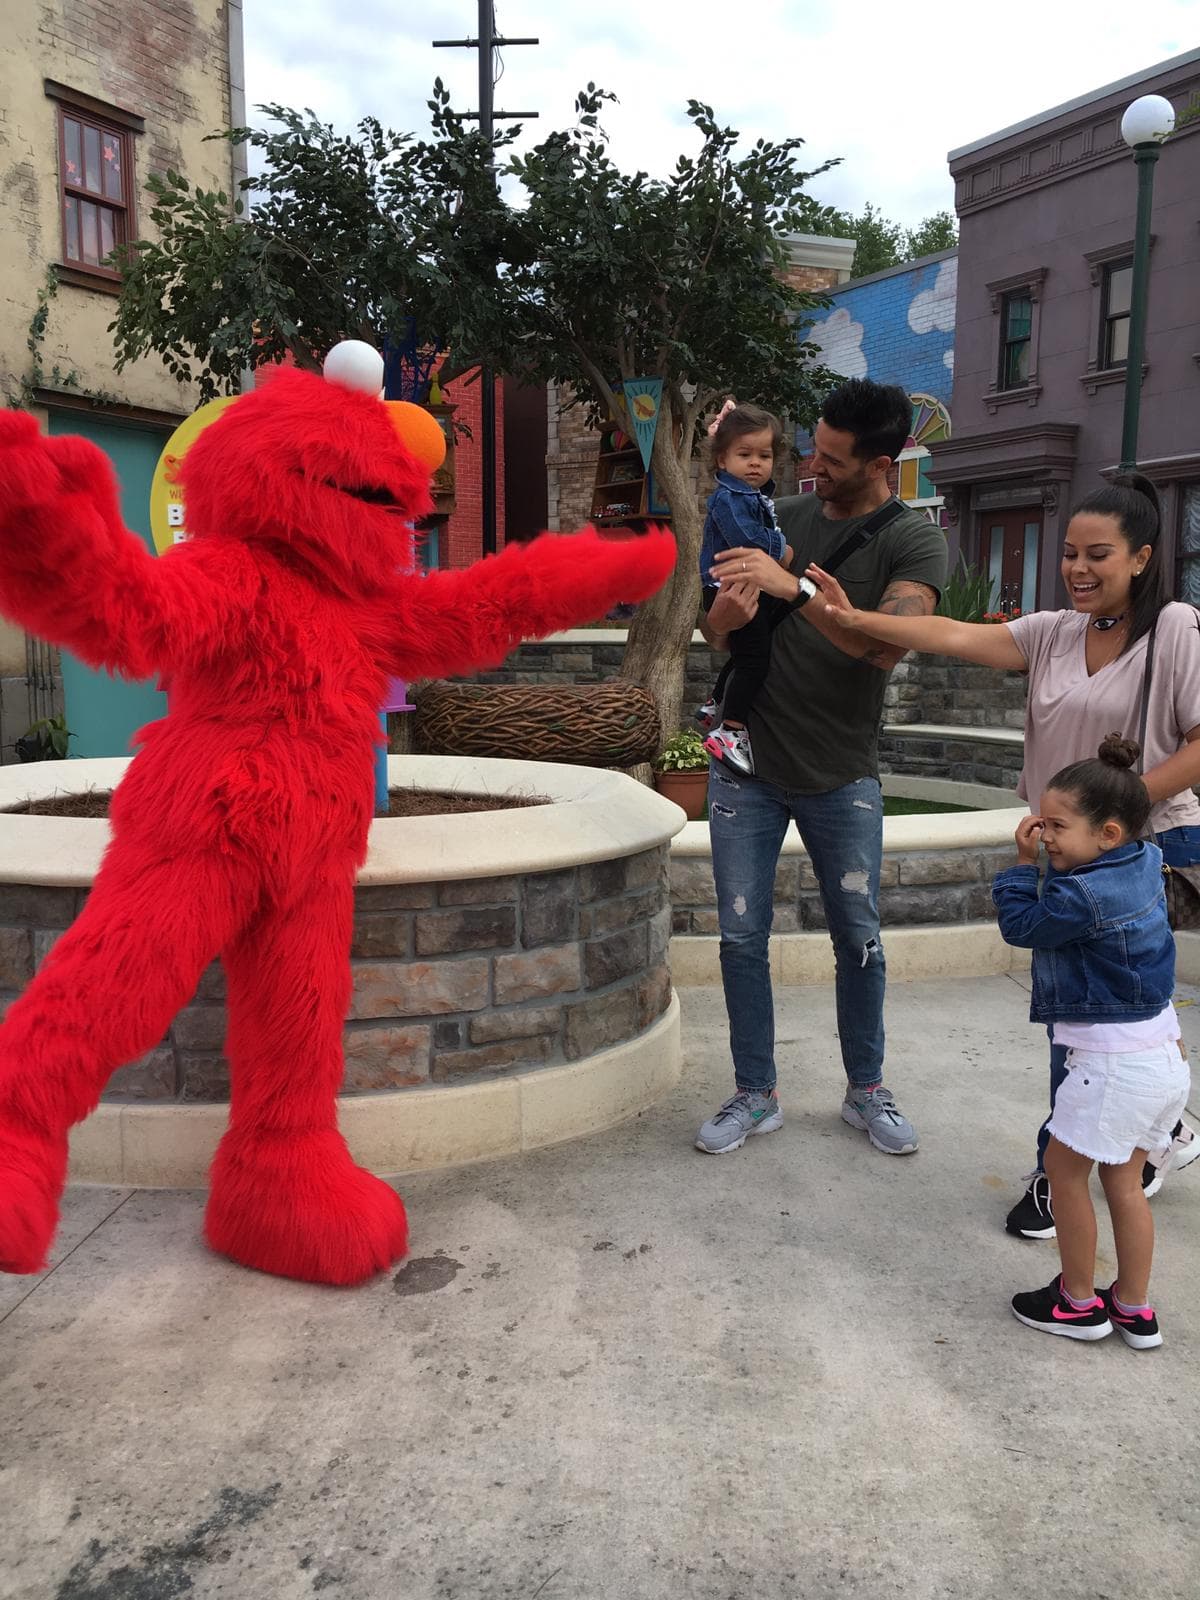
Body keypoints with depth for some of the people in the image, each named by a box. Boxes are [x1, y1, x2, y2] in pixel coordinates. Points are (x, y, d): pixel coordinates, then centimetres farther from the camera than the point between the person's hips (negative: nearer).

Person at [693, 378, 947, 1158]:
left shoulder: (916, 541, -6)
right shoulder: (780, 519, 5)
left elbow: (887, 647, -24)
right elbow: (715, 629, 7)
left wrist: (795, 588, -32)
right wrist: (729, 612, -17)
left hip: (842, 778, -2)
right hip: (747, 766, 3)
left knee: (859, 941, 7)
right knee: (742, 939, 4)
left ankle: (867, 1090, 26)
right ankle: (756, 1095, 18)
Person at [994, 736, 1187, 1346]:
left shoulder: (1083, 896, -24)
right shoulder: (1143, 863, 2)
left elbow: (1021, 925, -10)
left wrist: (1023, 862, -3)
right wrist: (1053, 859, 0)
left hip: (1113, 1062, -9)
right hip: (1163, 1052, 9)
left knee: (1063, 1168, 9)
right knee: (1124, 1181, 19)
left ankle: (1079, 1302, 21)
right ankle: (1134, 1309, 28)